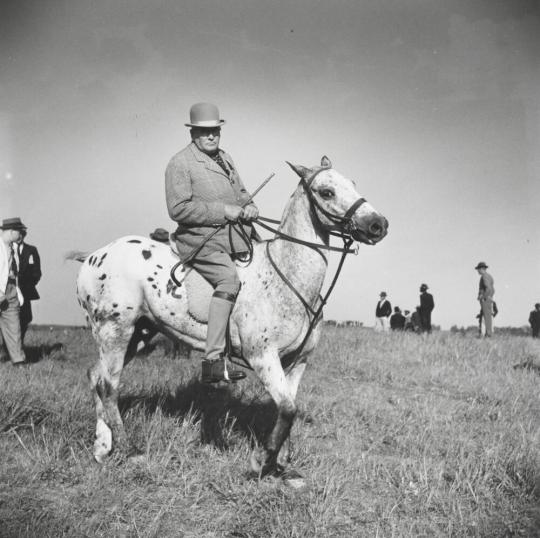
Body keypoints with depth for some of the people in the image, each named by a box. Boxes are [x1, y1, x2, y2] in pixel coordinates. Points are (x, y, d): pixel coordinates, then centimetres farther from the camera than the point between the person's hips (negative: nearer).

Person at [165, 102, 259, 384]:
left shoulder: (225, 159, 21)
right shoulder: (180, 163, -5)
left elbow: (241, 193, 28)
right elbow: (179, 209, -14)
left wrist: (250, 208, 3)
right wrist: (223, 211, -17)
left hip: (234, 238, 9)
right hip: (200, 240, -9)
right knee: (229, 278, -31)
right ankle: (213, 362, -34)